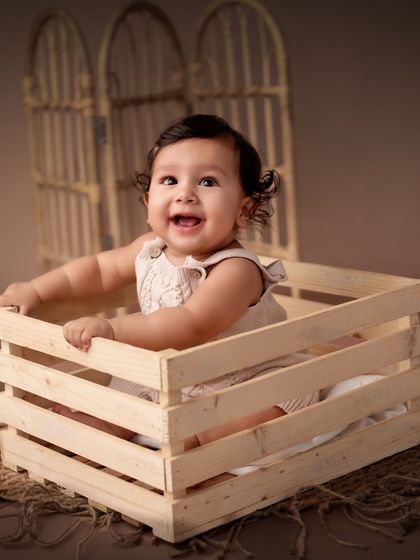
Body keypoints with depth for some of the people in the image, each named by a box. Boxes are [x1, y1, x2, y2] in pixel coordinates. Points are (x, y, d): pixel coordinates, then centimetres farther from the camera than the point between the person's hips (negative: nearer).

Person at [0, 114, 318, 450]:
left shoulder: (235, 270, -29)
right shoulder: (151, 249, -4)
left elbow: (192, 326, -44)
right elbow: (99, 268, 14)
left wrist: (111, 330, -51)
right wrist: (36, 290, 7)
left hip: (241, 386, -6)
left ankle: (190, 438, -29)